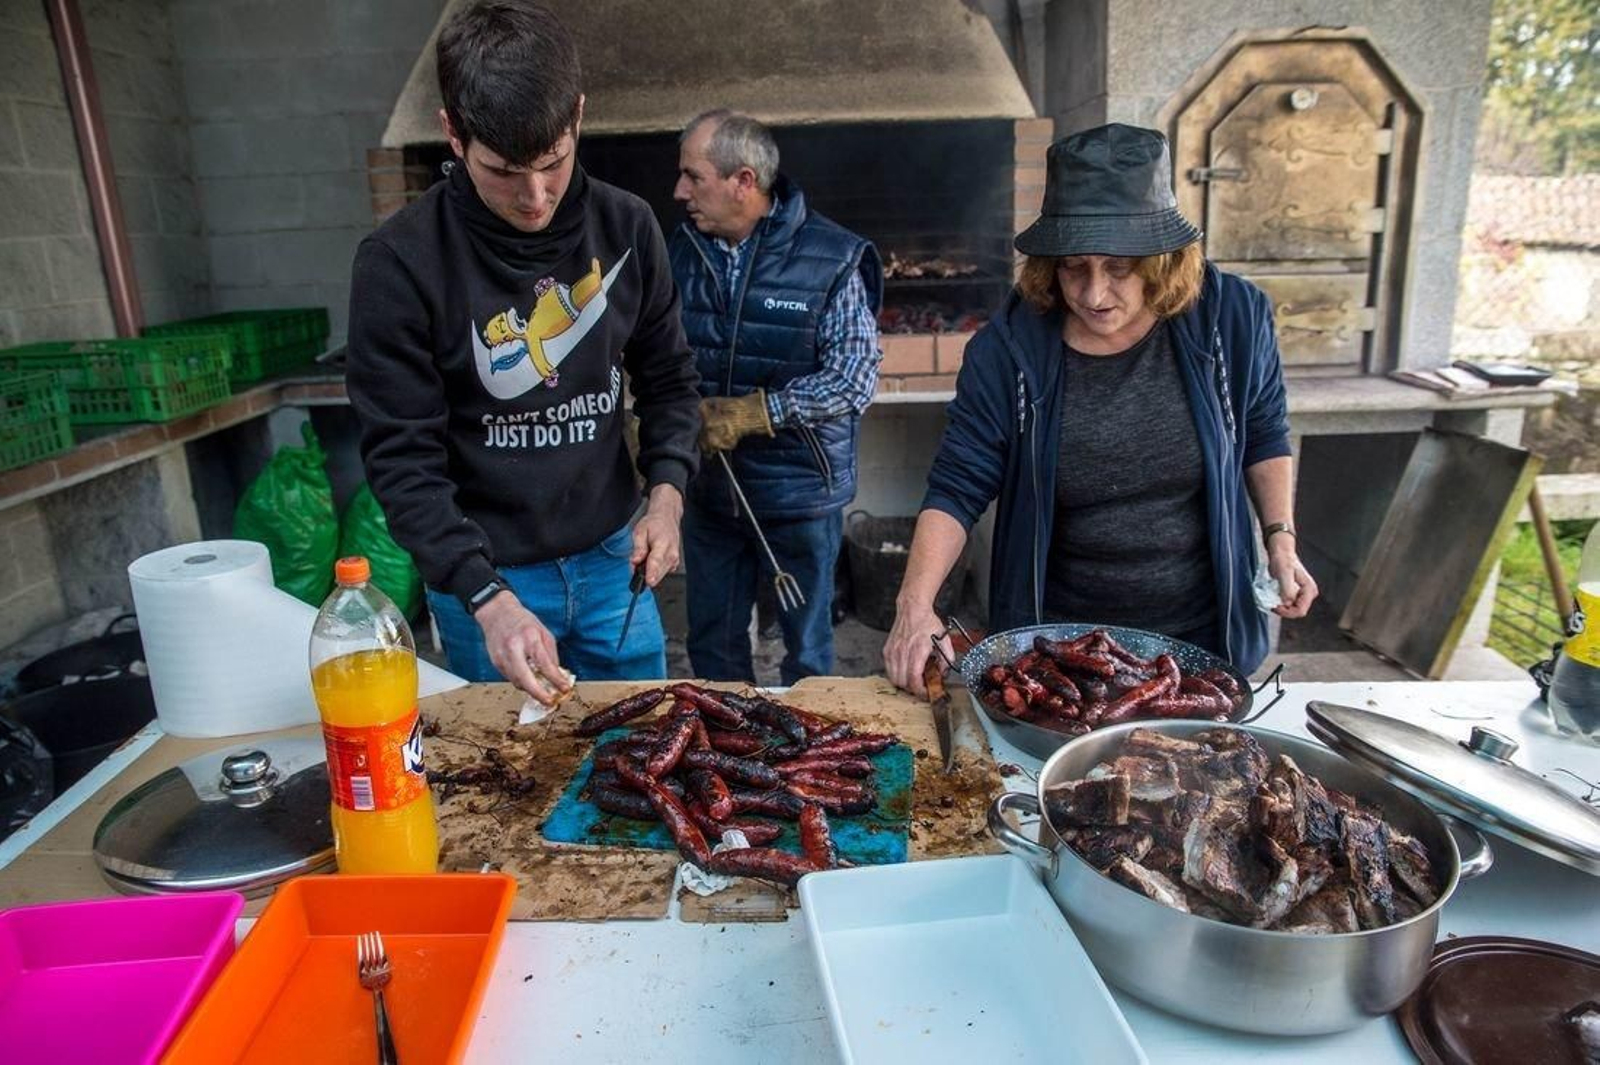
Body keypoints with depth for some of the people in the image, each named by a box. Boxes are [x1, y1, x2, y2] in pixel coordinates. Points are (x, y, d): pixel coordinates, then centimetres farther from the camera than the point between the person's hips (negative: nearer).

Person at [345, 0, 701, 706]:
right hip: (480, 575, -3)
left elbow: (667, 378, 5)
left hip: (610, 557, 3)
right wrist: (488, 598, -25)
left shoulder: (626, 228, -6)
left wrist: (666, 494, -10)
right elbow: (402, 459, -15)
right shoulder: (400, 263, -16)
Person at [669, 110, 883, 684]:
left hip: (800, 489, -4)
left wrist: (753, 412, -20)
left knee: (807, 653, 14)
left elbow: (855, 379, -16)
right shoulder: (683, 249, 1)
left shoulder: (832, 259, -13)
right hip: (708, 487, 4)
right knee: (711, 647, 19)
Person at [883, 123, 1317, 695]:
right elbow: (956, 490, -16)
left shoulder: (1233, 319, -12)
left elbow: (1263, 435, 6)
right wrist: (915, 605, -28)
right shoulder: (1007, 350, -17)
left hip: (1203, 634, 2)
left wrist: (1280, 539, -4)